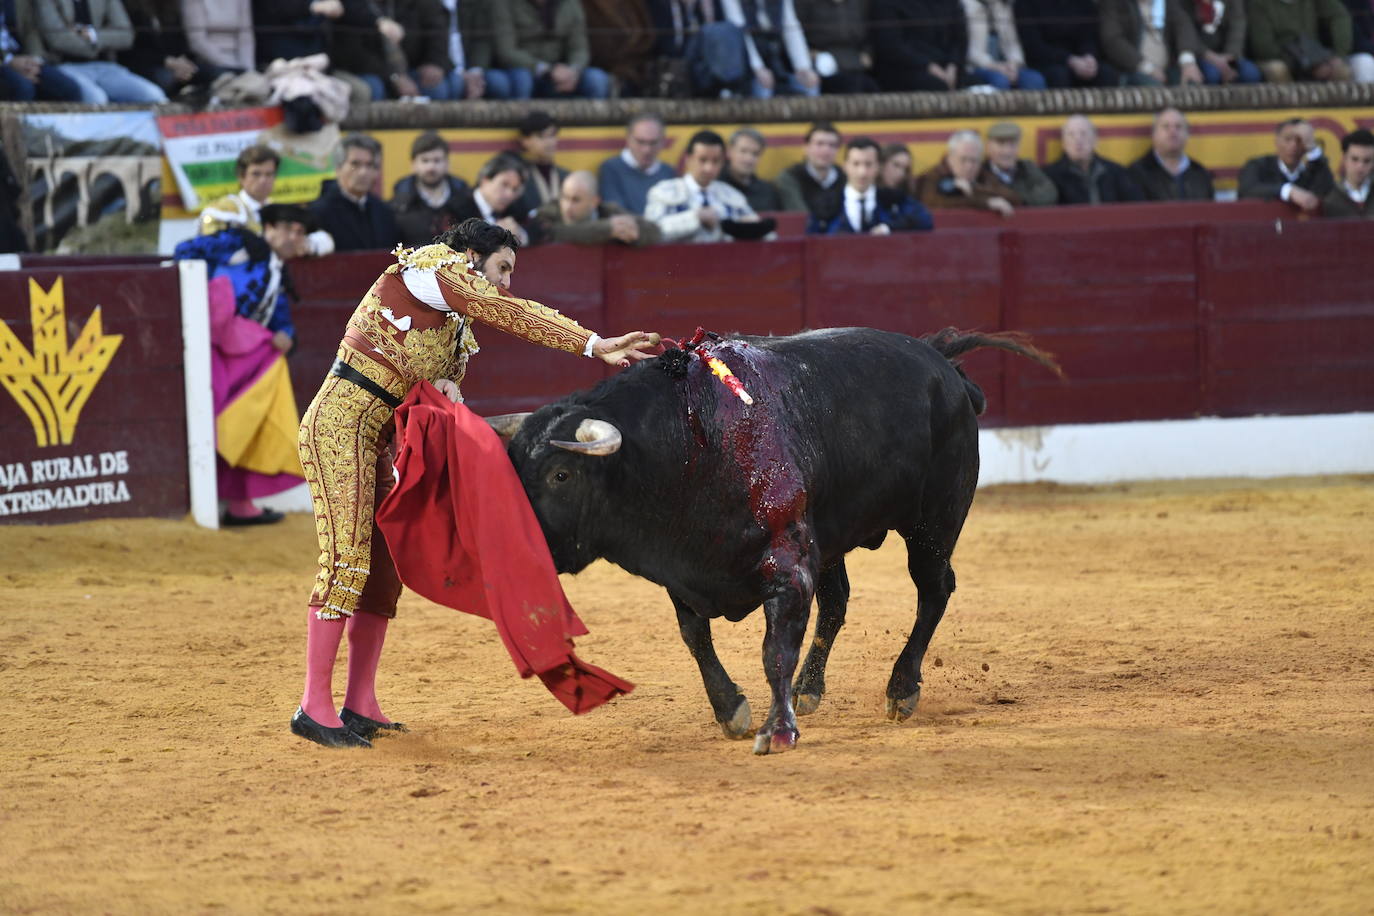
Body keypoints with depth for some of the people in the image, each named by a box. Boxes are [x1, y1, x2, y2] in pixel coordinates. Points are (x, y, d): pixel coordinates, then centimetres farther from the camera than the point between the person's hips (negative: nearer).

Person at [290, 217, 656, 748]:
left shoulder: (456, 325, 22)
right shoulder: (429, 268, -5)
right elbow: (511, 314, -14)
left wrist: (445, 388, -10)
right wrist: (594, 345, -19)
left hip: (374, 441, 10)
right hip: (341, 422, -10)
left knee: (383, 566, 7)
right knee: (347, 559, -15)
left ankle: (360, 708, 12)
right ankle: (315, 708, -15)